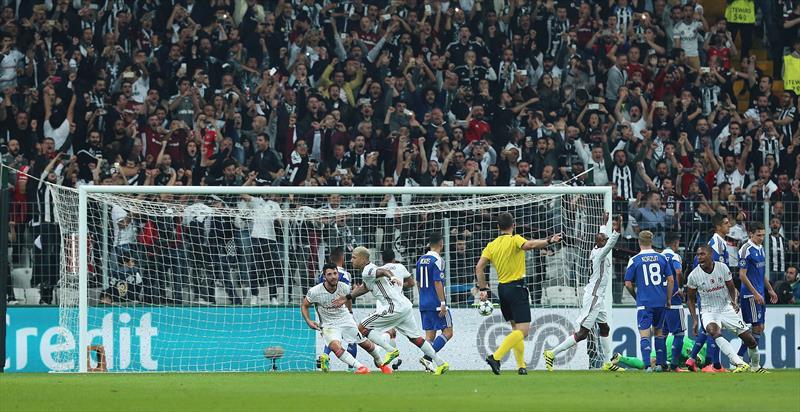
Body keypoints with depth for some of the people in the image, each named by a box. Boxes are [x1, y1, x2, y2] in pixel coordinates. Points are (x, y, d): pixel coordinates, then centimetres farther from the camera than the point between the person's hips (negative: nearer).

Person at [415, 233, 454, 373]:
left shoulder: (421, 260, 12)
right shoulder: (438, 260, -12)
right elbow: (438, 283, -18)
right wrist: (442, 303, -18)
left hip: (424, 303, 8)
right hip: (436, 303, -8)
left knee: (429, 334, 9)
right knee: (447, 332, -2)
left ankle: (428, 364, 2)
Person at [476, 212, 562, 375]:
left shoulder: (492, 245, 9)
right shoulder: (514, 240, -7)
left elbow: (479, 267, 3)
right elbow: (528, 245, -30)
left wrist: (483, 289, 6)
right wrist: (549, 241, -36)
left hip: (502, 288, 7)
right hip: (516, 287, -7)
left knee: (516, 328, 17)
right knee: (523, 330, -10)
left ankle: (521, 366, 14)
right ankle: (496, 356, -25)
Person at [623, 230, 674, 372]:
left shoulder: (634, 260, -4)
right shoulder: (661, 258, 4)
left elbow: (628, 283, -1)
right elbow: (671, 280, 6)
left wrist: (636, 296, 16)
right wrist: (668, 299, 16)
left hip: (644, 302, -4)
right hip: (661, 301, 4)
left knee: (644, 333, -5)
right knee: (658, 331, 17)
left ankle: (647, 365, -18)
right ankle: (660, 364, 17)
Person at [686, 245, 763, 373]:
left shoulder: (722, 268, -5)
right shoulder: (693, 276, -8)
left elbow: (731, 288, 8)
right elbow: (691, 299, 4)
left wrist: (734, 302, -12)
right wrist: (694, 320, -4)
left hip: (726, 308, 2)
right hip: (709, 311, -2)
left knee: (749, 338, -2)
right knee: (714, 331, -35)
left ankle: (755, 366, 26)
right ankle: (740, 364, -40)